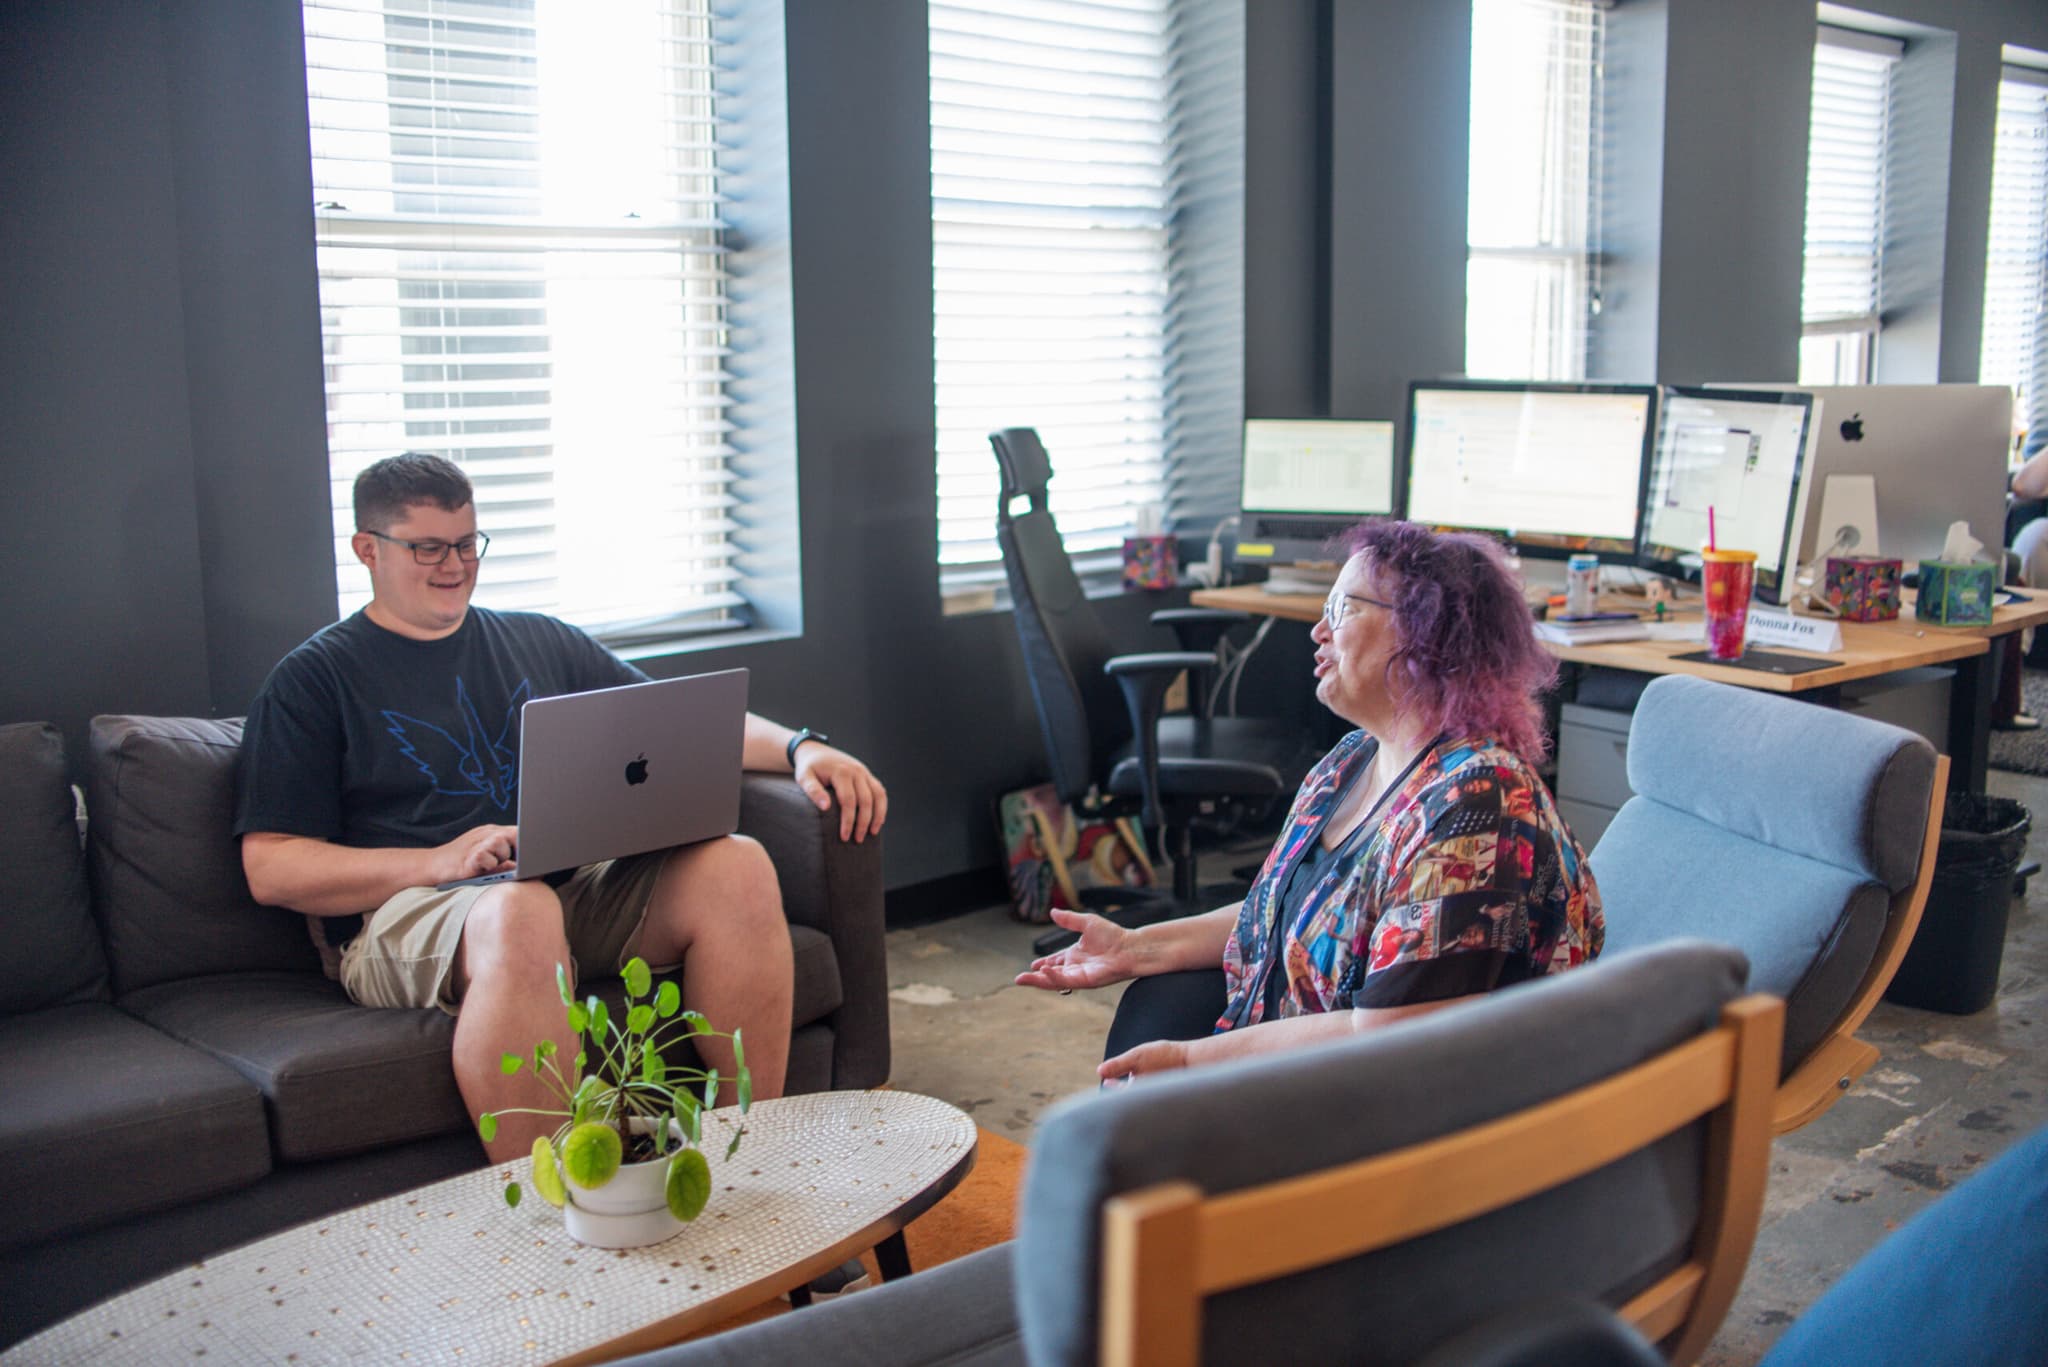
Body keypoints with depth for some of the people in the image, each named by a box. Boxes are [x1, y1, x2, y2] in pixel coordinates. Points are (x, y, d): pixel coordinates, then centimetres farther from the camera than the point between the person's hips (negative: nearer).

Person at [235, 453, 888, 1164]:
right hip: (405, 912, -4)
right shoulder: (313, 679, 11)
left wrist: (798, 747, 4)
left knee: (737, 866, -24)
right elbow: (270, 868, 1)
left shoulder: (539, 642, 24)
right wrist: (439, 860, -13)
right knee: (520, 913, -40)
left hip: (574, 890, 4)